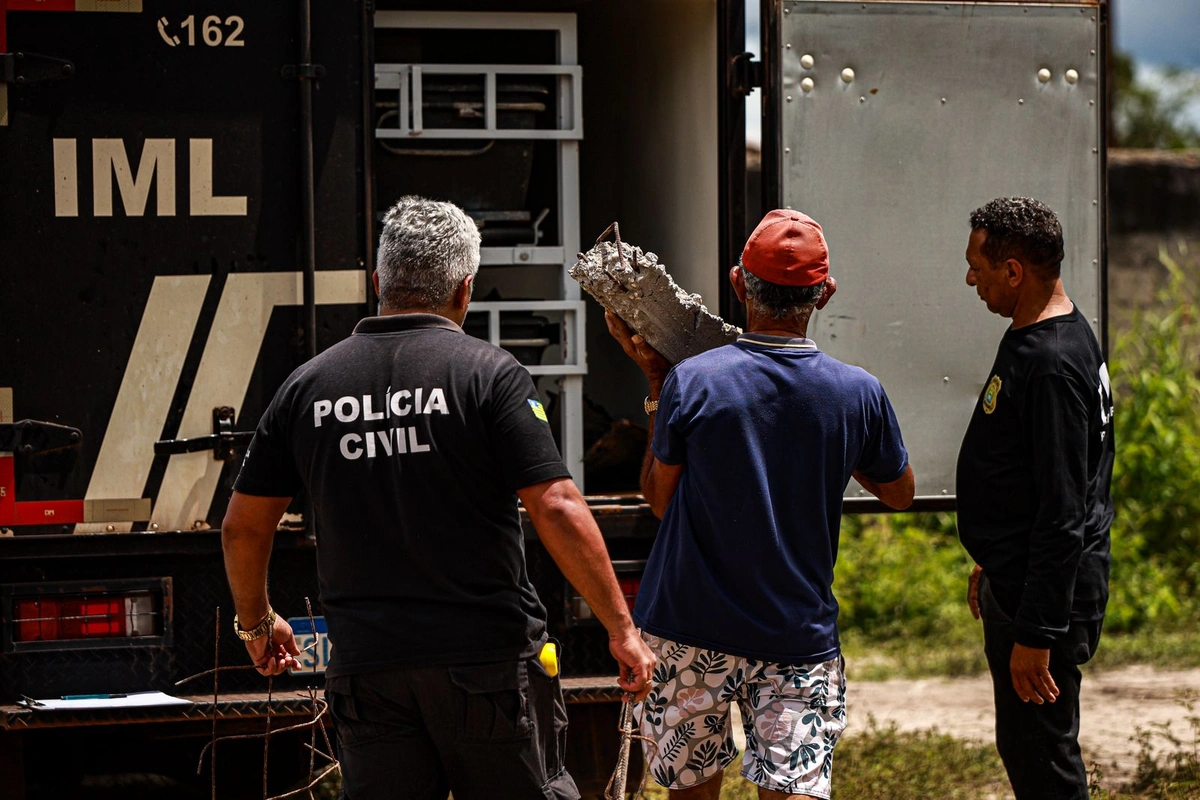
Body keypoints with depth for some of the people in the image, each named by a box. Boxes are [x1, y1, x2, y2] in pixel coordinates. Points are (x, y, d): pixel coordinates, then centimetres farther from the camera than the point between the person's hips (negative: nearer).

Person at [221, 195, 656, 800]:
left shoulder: (306, 387, 6)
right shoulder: (488, 374, -6)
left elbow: (243, 527, 11)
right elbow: (558, 510, -12)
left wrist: (256, 622, 28)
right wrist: (622, 629, -6)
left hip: (367, 666, 3)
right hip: (489, 655, -3)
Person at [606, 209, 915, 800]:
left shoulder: (690, 382, -12)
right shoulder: (857, 394, -6)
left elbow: (658, 499, 3)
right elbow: (899, 493, 12)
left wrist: (655, 382, 8)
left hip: (690, 632, 0)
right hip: (801, 636, 0)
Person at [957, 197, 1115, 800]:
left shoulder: (1054, 365, -23)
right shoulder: (1031, 339, 10)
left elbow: (1063, 513, -25)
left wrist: (1036, 633, -25)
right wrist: (993, 567, 27)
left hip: (1049, 592, -11)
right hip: (1017, 581, 11)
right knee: (1022, 749, 17)